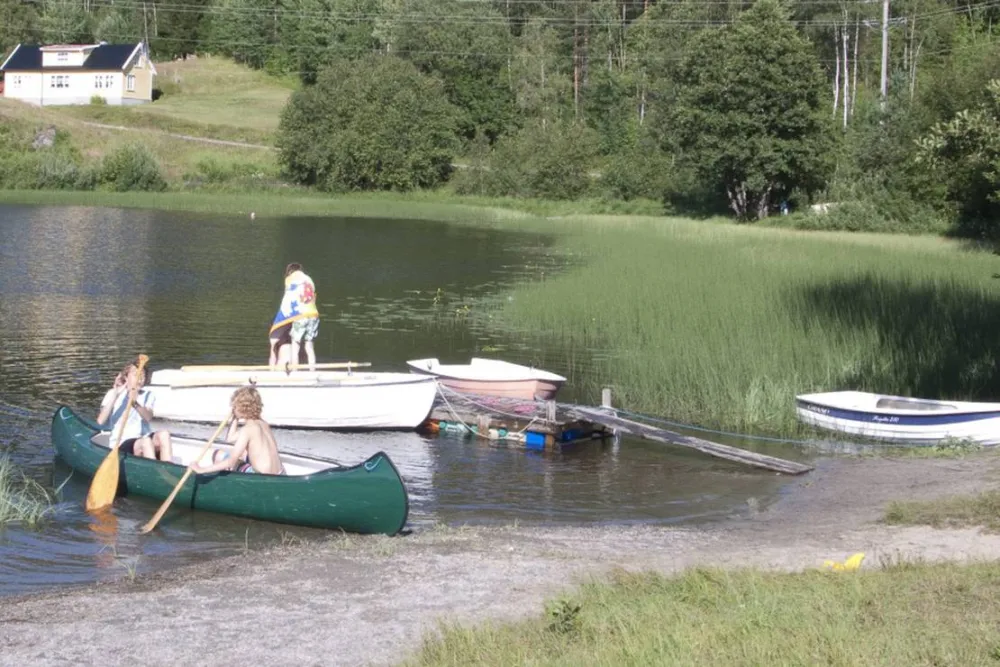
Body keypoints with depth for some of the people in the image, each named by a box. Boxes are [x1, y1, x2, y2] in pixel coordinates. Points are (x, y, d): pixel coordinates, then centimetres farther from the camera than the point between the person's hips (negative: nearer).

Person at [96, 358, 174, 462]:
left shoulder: (148, 395, 16)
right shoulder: (113, 394, 8)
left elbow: (148, 417, -8)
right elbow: (100, 421, -9)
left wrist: (135, 404, -29)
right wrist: (115, 395, -13)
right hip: (121, 443, -3)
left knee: (164, 435, -31)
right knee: (146, 441, -36)